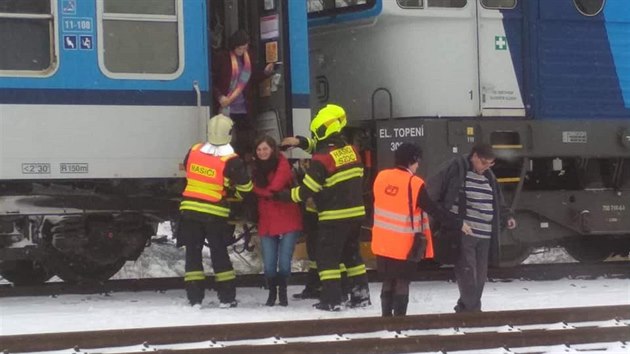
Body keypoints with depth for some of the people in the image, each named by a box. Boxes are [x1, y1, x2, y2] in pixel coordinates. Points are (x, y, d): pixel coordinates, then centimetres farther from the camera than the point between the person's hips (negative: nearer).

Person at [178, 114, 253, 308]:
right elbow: (246, 186, -5)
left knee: (193, 253, 8)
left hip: (190, 210, 2)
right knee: (219, 254, 8)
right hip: (215, 213, -2)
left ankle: (195, 297, 4)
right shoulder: (230, 161, -12)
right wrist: (235, 196, 16)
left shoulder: (194, 151, 0)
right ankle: (227, 297, 10)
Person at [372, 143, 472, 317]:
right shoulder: (414, 184, -17)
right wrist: (459, 224, -6)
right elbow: (435, 210, -14)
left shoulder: (381, 177, 0)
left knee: (388, 281, 15)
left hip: (383, 243, 5)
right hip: (405, 246, -5)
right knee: (402, 282, 3)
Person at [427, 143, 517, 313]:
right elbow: (432, 191, -7)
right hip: (461, 234, -7)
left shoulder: (489, 177, 16)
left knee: (480, 275, 9)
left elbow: (497, 203, 26)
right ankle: (472, 310, -4)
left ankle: (466, 309, 22)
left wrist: (507, 217, 12)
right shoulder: (456, 170, -6)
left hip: (484, 236, 7)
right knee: (467, 273, -10)